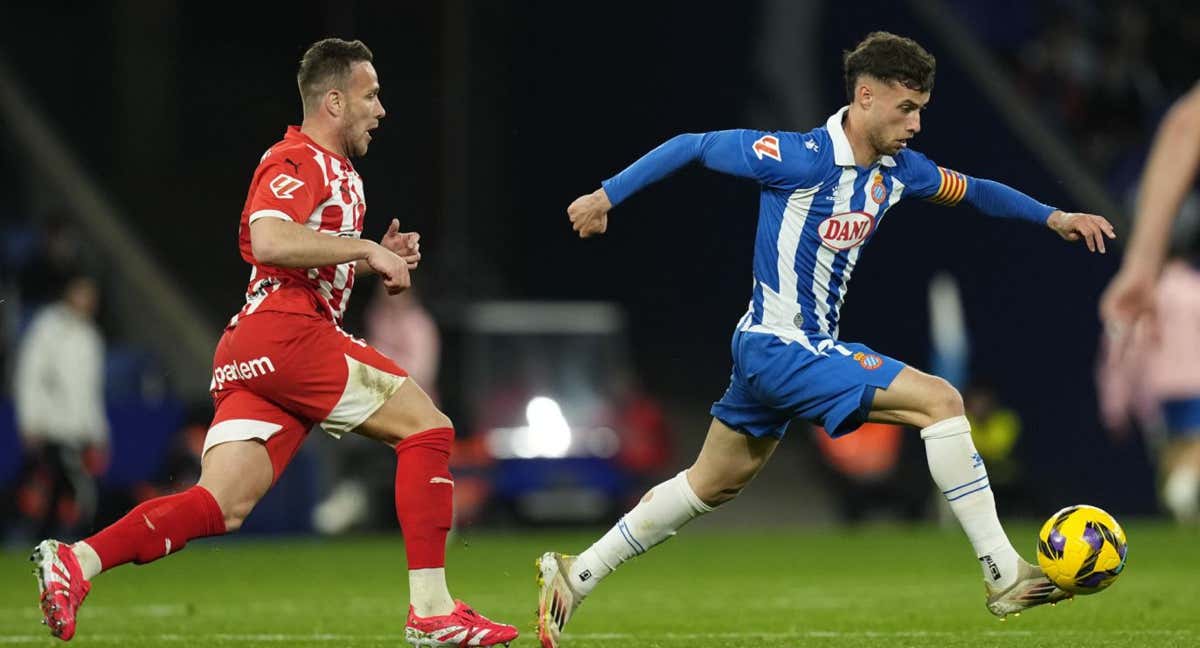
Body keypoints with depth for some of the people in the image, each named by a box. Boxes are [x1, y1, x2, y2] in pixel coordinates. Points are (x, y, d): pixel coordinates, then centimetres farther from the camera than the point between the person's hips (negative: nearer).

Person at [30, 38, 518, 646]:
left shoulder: (337, 172, 27)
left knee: (220, 507, -2)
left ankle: (74, 562, -15)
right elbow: (268, 241, -23)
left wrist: (380, 257, 17)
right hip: (286, 333, -10)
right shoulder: (297, 161, -5)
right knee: (427, 427, -6)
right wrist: (366, 249, -16)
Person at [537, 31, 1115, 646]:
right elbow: (692, 146, -12)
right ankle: (1005, 576, -15)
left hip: (809, 347, 9)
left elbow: (974, 190, 21)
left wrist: (1054, 216, 14)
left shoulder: (898, 169, 4)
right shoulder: (801, 158, -20)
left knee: (713, 484, 19)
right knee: (939, 400, -17)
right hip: (780, 347, -9)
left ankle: (572, 577, 28)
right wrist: (606, 196, -10)